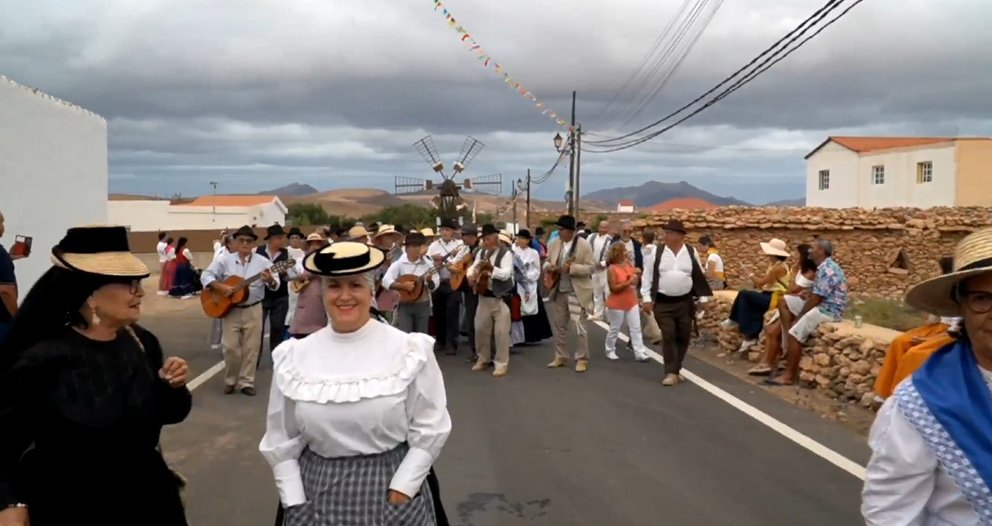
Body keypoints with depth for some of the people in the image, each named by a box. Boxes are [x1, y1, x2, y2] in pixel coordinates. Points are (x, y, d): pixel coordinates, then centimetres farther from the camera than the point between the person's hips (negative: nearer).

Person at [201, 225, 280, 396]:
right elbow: (206, 275, 0)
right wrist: (219, 286, -17)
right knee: (230, 347, 2)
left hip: (253, 310, 0)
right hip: (231, 309, 0)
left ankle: (246, 382, 16)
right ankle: (230, 380, 20)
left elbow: (276, 285, -6)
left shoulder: (262, 262, -2)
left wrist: (270, 280, -29)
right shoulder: (225, 261, 1)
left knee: (251, 348, 4)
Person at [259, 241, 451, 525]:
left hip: (390, 487, -2)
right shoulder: (294, 356, -2)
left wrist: (401, 492, -11)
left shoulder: (410, 350, -8)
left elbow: (429, 429, -6)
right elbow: (282, 442, 3)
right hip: (317, 495, 2)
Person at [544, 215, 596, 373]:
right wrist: (548, 267, -9)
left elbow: (591, 266, -12)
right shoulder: (554, 244, 6)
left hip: (577, 292, -6)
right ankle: (561, 357, 24)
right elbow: (547, 262, 15)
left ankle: (582, 359, 7)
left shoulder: (584, 245, -10)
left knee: (579, 326, -3)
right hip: (558, 291, 6)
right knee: (559, 325, 12)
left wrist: (571, 268, -24)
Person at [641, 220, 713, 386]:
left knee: (683, 337, 8)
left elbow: (699, 276, 7)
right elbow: (647, 276, 0)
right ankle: (671, 373, -3)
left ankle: (676, 369, 23)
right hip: (663, 303, -2)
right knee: (668, 337, -6)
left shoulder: (691, 253, 1)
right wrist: (646, 298, -5)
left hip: (685, 302, 2)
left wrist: (703, 298, 6)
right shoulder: (656, 253, -3)